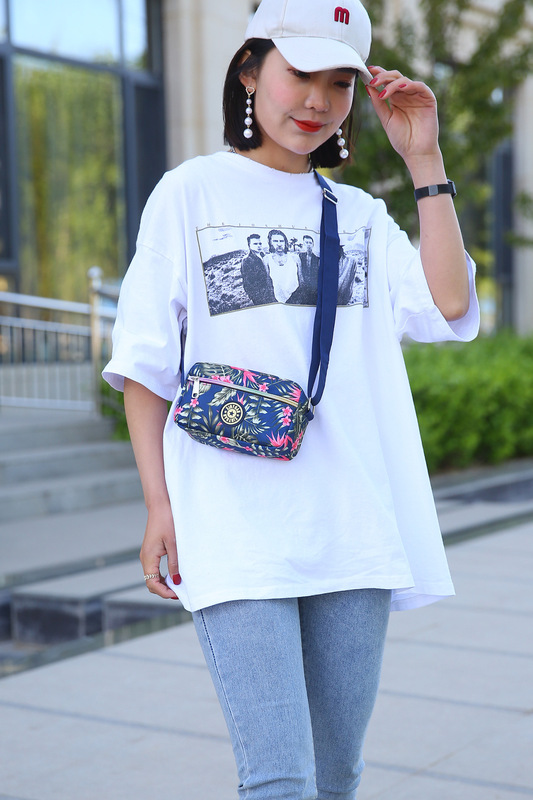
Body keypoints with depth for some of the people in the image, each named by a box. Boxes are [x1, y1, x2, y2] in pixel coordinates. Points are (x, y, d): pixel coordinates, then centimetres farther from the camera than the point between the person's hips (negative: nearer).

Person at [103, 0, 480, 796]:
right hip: (236, 529, -4)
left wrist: (425, 161, 0)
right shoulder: (192, 192, 4)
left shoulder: (360, 214, 15)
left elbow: (448, 308, -1)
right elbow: (146, 364, 4)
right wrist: (159, 505, -3)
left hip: (354, 524, 4)